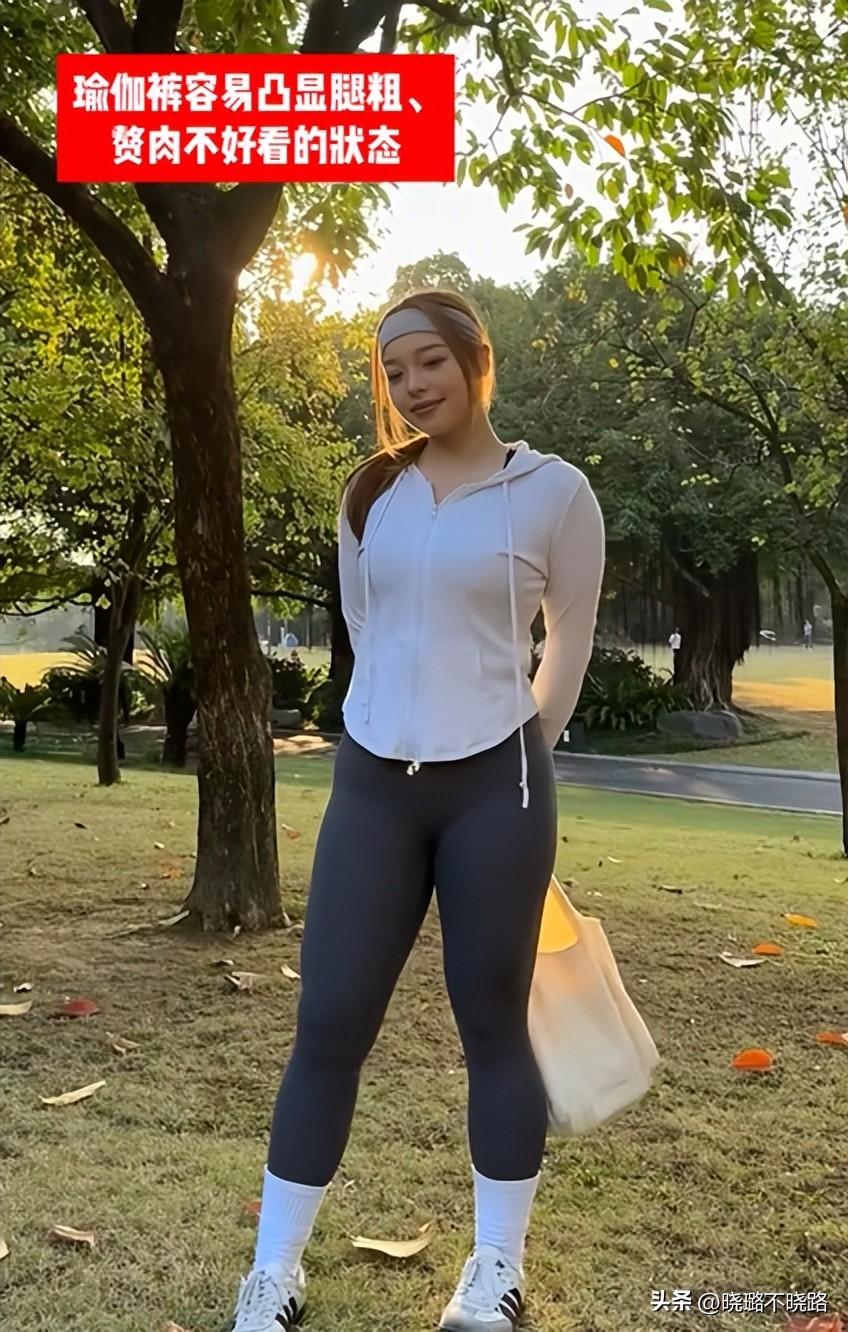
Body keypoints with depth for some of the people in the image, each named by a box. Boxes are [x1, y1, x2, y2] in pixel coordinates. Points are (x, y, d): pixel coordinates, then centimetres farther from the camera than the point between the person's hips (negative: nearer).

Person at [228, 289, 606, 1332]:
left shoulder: (554, 491, -2)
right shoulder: (369, 493, 9)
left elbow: (569, 649, 8)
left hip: (493, 788, -3)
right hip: (371, 783, 3)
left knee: (493, 1025, 7)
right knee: (328, 1025, 4)